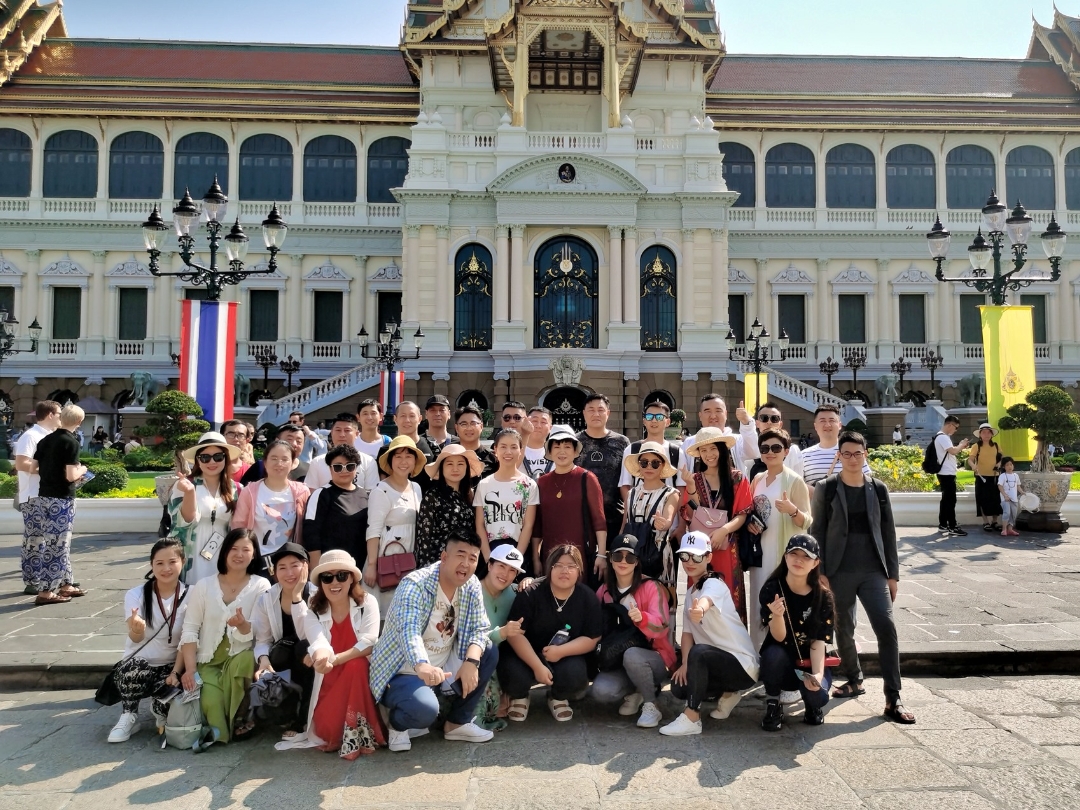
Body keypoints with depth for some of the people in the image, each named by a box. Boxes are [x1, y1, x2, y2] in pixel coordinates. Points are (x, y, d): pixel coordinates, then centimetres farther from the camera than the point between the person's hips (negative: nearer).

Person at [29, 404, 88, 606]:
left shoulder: (45, 440, 8)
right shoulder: (71, 442, -13)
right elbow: (71, 476, -18)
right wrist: (81, 470, 2)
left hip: (44, 497, 7)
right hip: (61, 499, -7)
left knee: (61, 543, 16)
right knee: (57, 545, -1)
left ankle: (65, 585, 25)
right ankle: (46, 592, 2)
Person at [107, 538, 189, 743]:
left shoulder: (189, 596, -7)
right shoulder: (136, 594, -8)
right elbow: (136, 639, -18)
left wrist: (176, 673, -16)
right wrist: (136, 629, -43)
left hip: (170, 665, 1)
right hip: (137, 666, -1)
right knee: (134, 669, -35)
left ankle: (160, 710, 12)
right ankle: (129, 717, -5)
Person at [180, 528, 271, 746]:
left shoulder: (261, 586, -2)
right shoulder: (204, 585, 3)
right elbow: (190, 630, -1)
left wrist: (243, 625, -32)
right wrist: (190, 669, -14)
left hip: (242, 658, 0)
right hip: (209, 661, 0)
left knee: (242, 662, -35)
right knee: (210, 700, -30)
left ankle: (238, 719, -13)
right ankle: (219, 734, 0)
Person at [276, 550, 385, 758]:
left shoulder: (367, 602, -7)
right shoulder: (313, 611, -5)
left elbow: (369, 642, -20)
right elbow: (318, 641, -26)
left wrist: (334, 659, -33)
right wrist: (322, 655, -51)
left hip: (360, 676, 0)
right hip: (329, 685, 0)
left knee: (355, 664, -33)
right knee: (325, 729, -27)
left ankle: (358, 735, -24)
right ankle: (334, 735, 6)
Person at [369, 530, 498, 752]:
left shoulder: (472, 587, -4)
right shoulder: (415, 585, -24)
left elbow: (480, 629, -6)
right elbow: (408, 631, -40)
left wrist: (471, 661, -27)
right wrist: (422, 667, -59)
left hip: (443, 667, 7)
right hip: (404, 672, -6)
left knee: (489, 652, -10)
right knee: (425, 709, -33)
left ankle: (458, 723, 6)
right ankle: (397, 724, 5)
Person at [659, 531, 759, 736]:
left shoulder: (714, 584, -18)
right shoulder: (690, 590, 8)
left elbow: (705, 601, -44)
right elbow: (687, 631, 3)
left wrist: (699, 610, -68)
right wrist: (685, 664, -13)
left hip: (742, 662, -9)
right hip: (717, 660, 9)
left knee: (699, 652, -34)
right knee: (679, 686, -5)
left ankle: (691, 718, -23)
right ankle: (728, 693, 17)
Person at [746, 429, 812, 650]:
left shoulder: (795, 480, -7)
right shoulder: (757, 480, 10)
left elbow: (806, 522, -10)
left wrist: (792, 510, -30)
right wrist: (749, 522, 0)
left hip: (784, 554, -6)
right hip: (759, 552, 6)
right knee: (758, 605, 10)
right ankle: (758, 652, 21)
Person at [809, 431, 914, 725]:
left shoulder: (878, 489, 6)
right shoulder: (826, 489, 0)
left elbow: (888, 533, 9)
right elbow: (817, 533, -1)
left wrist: (893, 574, 5)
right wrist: (820, 572, -6)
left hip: (873, 571, 1)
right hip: (839, 571, -1)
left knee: (887, 629, -9)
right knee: (844, 630, 8)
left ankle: (893, 700, -2)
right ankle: (854, 680, 30)